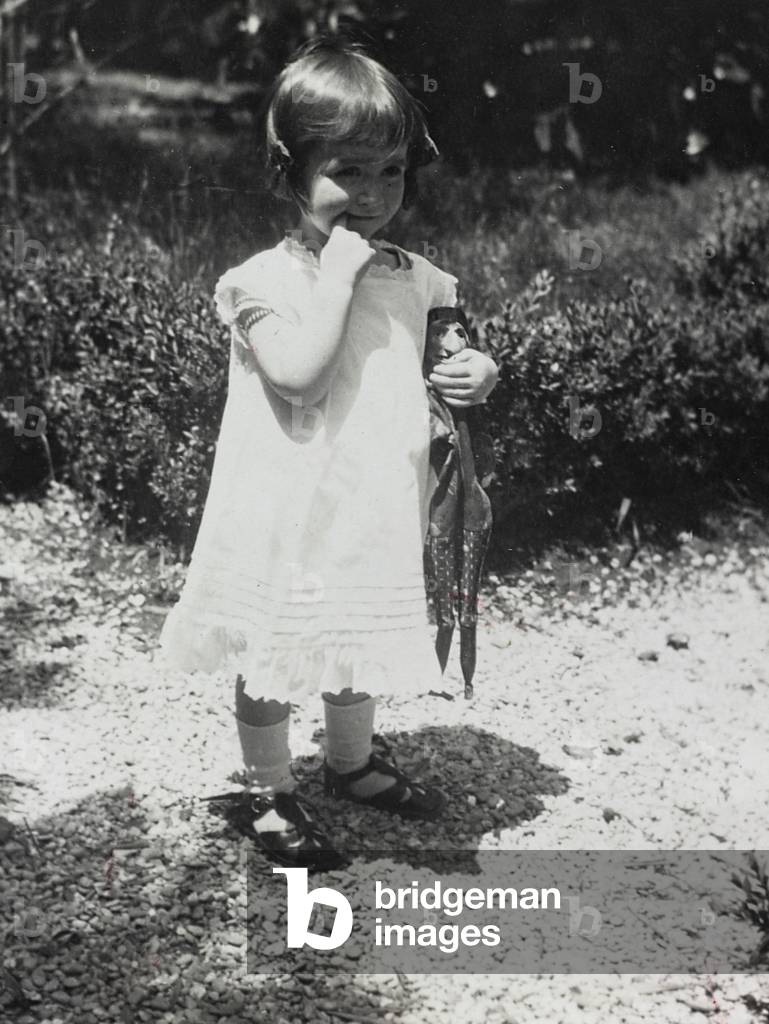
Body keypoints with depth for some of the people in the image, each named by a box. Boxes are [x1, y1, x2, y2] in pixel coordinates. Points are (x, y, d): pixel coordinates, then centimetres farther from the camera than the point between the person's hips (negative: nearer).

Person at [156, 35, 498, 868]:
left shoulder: (412, 279, 2)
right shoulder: (266, 279, -15)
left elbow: (463, 342, 15)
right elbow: (299, 371, -30)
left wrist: (479, 373, -8)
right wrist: (337, 272, -26)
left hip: (376, 513, 5)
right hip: (287, 515, -5)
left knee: (361, 651, 23)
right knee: (272, 665, 11)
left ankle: (352, 763, 46)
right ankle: (269, 793, 31)